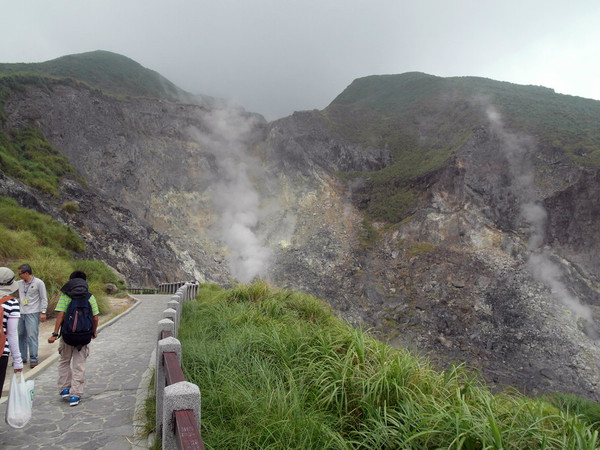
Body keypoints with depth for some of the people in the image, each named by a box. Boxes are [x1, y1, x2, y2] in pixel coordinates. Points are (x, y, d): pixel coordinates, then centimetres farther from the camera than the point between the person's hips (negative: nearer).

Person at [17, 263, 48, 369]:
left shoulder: (39, 283, -4)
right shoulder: (20, 283, 13)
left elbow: (44, 299, -3)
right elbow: (20, 297, 21)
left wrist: (43, 312, -9)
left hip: (33, 313, -6)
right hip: (21, 313, 6)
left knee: (32, 336, -8)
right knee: (20, 335, 9)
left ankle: (33, 359, -3)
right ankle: (22, 358, 20)